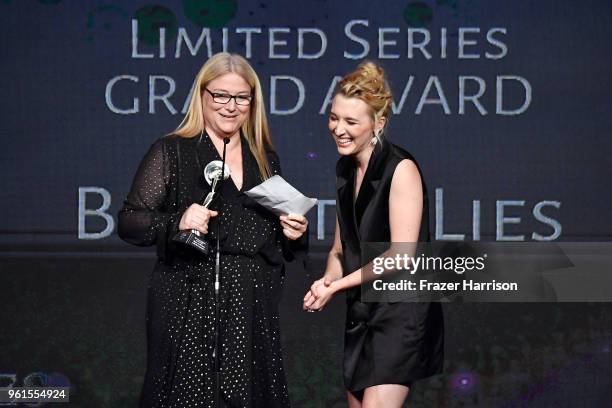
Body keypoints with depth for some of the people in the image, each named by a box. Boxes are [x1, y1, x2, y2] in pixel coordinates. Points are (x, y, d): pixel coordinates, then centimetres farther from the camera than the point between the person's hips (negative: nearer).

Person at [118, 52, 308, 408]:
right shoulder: (172, 152, 1)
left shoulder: (265, 159, 15)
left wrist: (294, 234, 4)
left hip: (253, 310, 4)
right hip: (189, 308, -4)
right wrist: (177, 222, -20)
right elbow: (129, 222, -3)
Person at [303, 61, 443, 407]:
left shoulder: (401, 169, -14)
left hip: (400, 312, -8)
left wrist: (335, 286, -15)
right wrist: (329, 280, -6)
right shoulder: (346, 170, 10)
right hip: (362, 313, 8)